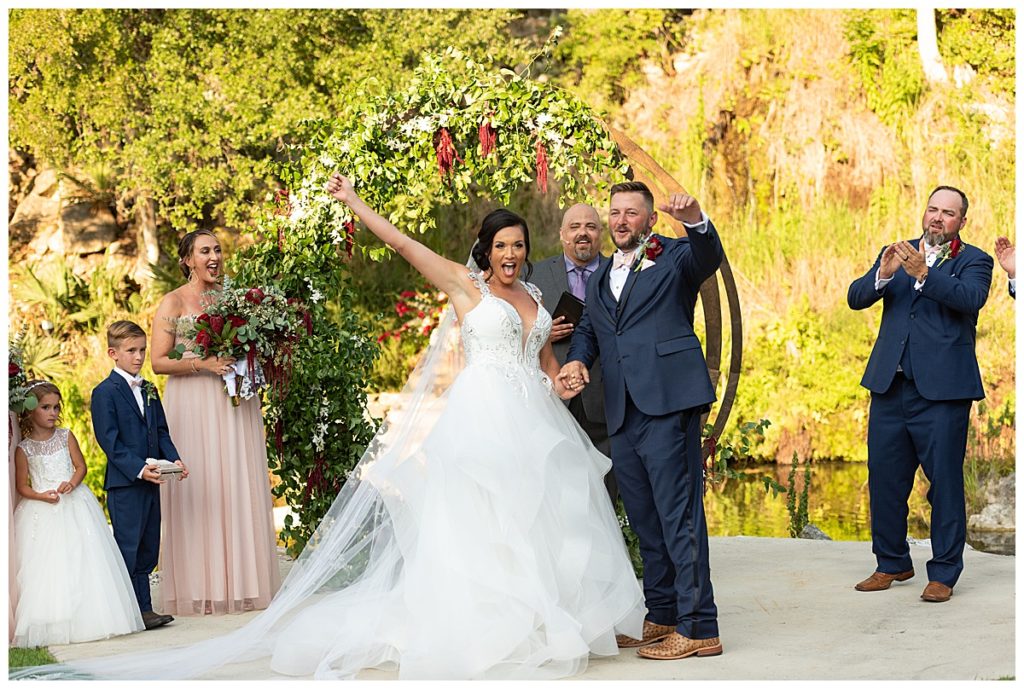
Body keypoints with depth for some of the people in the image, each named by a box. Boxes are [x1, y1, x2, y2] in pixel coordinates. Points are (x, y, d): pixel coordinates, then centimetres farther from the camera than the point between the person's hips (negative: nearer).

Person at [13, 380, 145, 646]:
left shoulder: (66, 437, 5)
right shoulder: (24, 449, 0)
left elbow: (80, 466, 4)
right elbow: (22, 486, 1)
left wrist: (71, 483, -15)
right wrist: (42, 496, -16)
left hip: (74, 506, 2)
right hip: (42, 511, -2)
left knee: (82, 560, -2)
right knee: (45, 566, -7)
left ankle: (88, 620, 4)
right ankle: (51, 626, -3)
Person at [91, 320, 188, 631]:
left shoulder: (149, 390, 16)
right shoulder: (105, 392, -8)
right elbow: (109, 440, -13)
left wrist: (174, 459, -1)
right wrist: (138, 469, -22)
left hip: (150, 481, 8)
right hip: (124, 483, -8)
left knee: (148, 549, 10)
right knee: (128, 547, -4)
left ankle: (143, 610, 15)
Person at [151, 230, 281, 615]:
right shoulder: (173, 302, 0)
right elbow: (159, 362, -6)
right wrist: (203, 363, -17)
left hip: (235, 404, 4)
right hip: (193, 406, -4)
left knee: (239, 488, 3)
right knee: (199, 492, -6)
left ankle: (242, 583, 7)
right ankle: (202, 590, -3)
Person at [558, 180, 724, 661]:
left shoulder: (675, 257, 3)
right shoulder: (600, 279, 23)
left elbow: (709, 259, -17)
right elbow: (587, 329, 25)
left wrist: (697, 222, -38)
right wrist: (576, 359, 3)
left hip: (667, 405, -7)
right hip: (622, 416, 7)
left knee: (679, 517, -9)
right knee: (646, 523, 13)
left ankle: (697, 628, -6)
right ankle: (661, 618, 22)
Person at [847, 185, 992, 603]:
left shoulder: (973, 261, 5)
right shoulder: (897, 253, 16)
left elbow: (971, 299, -17)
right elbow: (855, 298, 5)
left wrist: (923, 273, -28)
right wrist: (883, 274, -15)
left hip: (942, 387, -4)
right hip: (890, 384, 4)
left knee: (945, 480, -2)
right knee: (885, 477, 9)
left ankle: (943, 573, 8)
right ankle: (892, 563, 24)